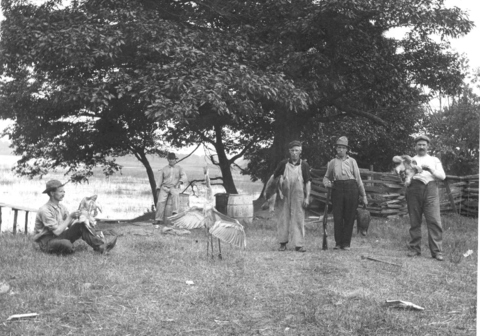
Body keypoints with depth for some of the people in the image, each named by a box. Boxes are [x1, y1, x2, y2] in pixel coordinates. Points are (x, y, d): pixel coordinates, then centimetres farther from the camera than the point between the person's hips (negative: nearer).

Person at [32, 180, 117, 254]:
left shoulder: (61, 207, 9)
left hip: (59, 238, 8)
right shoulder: (45, 210, -18)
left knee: (80, 225, -13)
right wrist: (70, 217, -17)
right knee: (66, 244, -40)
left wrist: (78, 217, -15)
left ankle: (101, 246, -22)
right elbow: (57, 231, -22)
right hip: (47, 242, -8)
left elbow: (71, 224, 5)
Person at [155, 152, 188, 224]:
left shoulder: (179, 168, 9)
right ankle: (158, 219, -29)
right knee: (161, 201, -25)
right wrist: (158, 189, 2)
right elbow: (160, 179, 14)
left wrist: (179, 182, -25)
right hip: (164, 187, 2)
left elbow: (184, 177, -5)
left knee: (175, 194, -38)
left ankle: (175, 212, -46)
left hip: (174, 188, -1)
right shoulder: (164, 169, 14)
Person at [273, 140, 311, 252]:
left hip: (298, 195, -1)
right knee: (282, 218, 3)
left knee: (298, 219, -2)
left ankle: (299, 244, 1)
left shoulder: (304, 165, 3)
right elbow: (274, 178, 9)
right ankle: (283, 243, 14)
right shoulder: (283, 164, 4)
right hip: (284, 195, 1)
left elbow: (308, 182, 3)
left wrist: (307, 197, -4)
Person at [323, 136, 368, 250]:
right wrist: (327, 183, -4)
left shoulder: (352, 161, 13)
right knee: (337, 217, -3)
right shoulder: (332, 162, 14)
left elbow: (358, 179, 13)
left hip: (351, 189, 0)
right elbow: (326, 177, 22)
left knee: (349, 218, -1)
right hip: (337, 189, 0)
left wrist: (363, 195, 10)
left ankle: (346, 243, 6)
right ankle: (338, 243, 7)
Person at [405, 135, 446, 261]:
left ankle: (437, 251, -12)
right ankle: (414, 249, 6)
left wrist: (430, 170, -8)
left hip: (430, 189, 0)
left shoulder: (434, 160, 22)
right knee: (414, 221, -1)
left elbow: (442, 176, 8)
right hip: (414, 188, 1)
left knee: (434, 220, -11)